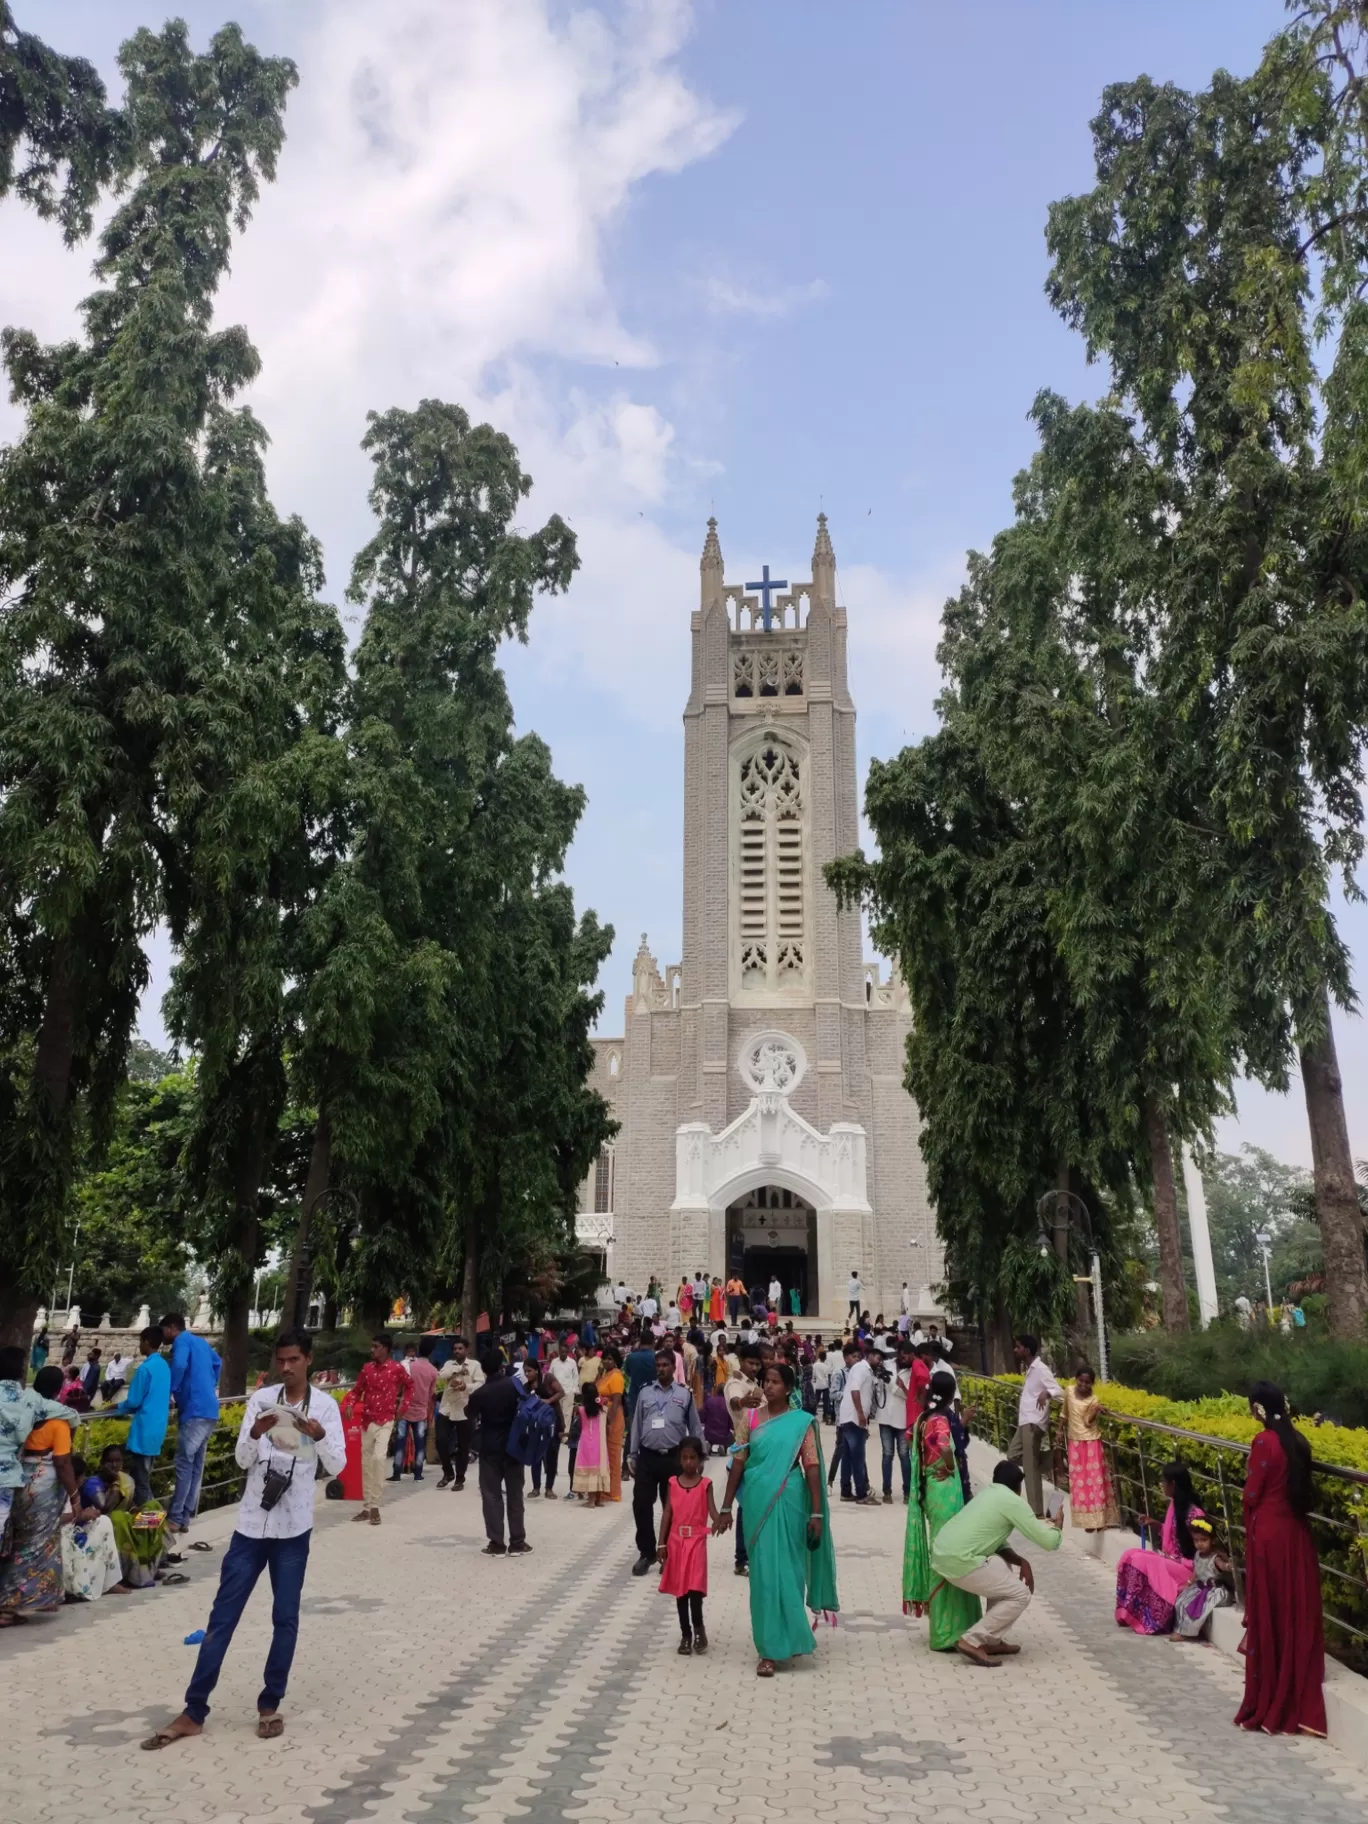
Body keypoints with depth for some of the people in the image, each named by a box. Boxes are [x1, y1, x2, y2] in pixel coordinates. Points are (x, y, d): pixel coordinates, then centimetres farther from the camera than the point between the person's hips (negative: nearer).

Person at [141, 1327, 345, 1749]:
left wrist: (319, 1436, -30)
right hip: (251, 1524, 2)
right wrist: (255, 1434, -25)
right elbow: (242, 1460, -4)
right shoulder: (261, 1399, -1)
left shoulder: (326, 1405, -6)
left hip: (293, 1528, -2)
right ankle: (193, 1712, 16)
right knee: (222, 1616, 6)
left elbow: (336, 1466, -10)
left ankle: (270, 1705, 22)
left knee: (285, 1618, 7)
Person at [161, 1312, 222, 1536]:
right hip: (209, 1410, 9)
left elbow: (179, 1365, -23)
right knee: (196, 1465, 10)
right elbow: (217, 1363, 34)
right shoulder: (200, 1342, 21)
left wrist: (168, 1392, -10)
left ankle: (175, 1519, -3)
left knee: (184, 1464, -5)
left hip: (195, 1411, -9)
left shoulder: (182, 1341, -5)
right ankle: (185, 1518, 14)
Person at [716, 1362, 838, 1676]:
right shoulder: (751, 1419, 3)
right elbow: (738, 1462, 4)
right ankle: (771, 1646, 19)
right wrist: (726, 1507, 3)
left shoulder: (802, 1421, -3)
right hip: (757, 1501, 2)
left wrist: (817, 1512, -7)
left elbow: (812, 1468, -4)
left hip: (788, 1501, -2)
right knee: (763, 1570, 6)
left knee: (785, 1566, 3)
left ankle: (777, 1643, 18)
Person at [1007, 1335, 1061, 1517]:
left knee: (1030, 1467, -4)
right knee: (1012, 1456, 12)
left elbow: (1060, 1392, -23)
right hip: (1024, 1422, 9)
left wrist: (1046, 1393, -39)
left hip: (1033, 1423, -9)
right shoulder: (1028, 1368, 12)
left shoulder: (1040, 1369, -15)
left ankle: (1036, 1511, 2)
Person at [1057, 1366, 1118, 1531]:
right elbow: (1065, 1413, 10)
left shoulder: (1093, 1399, -14)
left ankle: (1098, 1519, 9)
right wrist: (1061, 1430, 14)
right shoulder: (1069, 1391, -5)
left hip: (1092, 1443, -4)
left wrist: (1094, 1413, -35)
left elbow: (1088, 1422, -17)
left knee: (1094, 1479, 0)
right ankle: (1088, 1519, 19)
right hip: (1074, 1442, 4)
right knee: (1079, 1481, 8)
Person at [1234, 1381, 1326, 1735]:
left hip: (1268, 1533, -7)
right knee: (1297, 1613, 12)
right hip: (1297, 1532, 7)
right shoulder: (1298, 1440, 3)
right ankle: (1299, 1704, 20)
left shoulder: (1264, 1441, -17)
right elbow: (1302, 1488, 8)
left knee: (1268, 1615, 2)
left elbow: (1252, 1495, -12)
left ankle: (1266, 1707, 11)